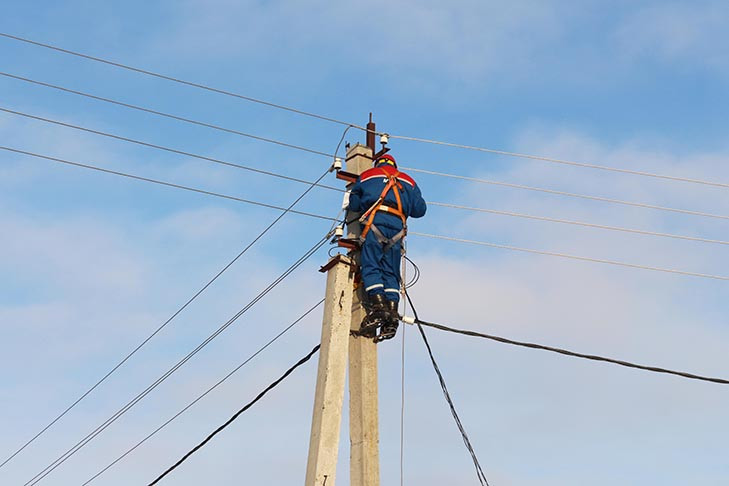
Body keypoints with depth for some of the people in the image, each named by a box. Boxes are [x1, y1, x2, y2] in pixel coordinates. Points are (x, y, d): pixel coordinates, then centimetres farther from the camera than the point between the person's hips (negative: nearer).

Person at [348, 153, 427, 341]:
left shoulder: (366, 175, 24)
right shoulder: (407, 181, 28)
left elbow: (353, 205, 23)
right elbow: (420, 209, 20)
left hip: (375, 221, -2)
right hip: (397, 226, 3)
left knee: (370, 266, -9)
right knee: (391, 272, 1)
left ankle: (377, 305, -27)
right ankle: (392, 311, -14)